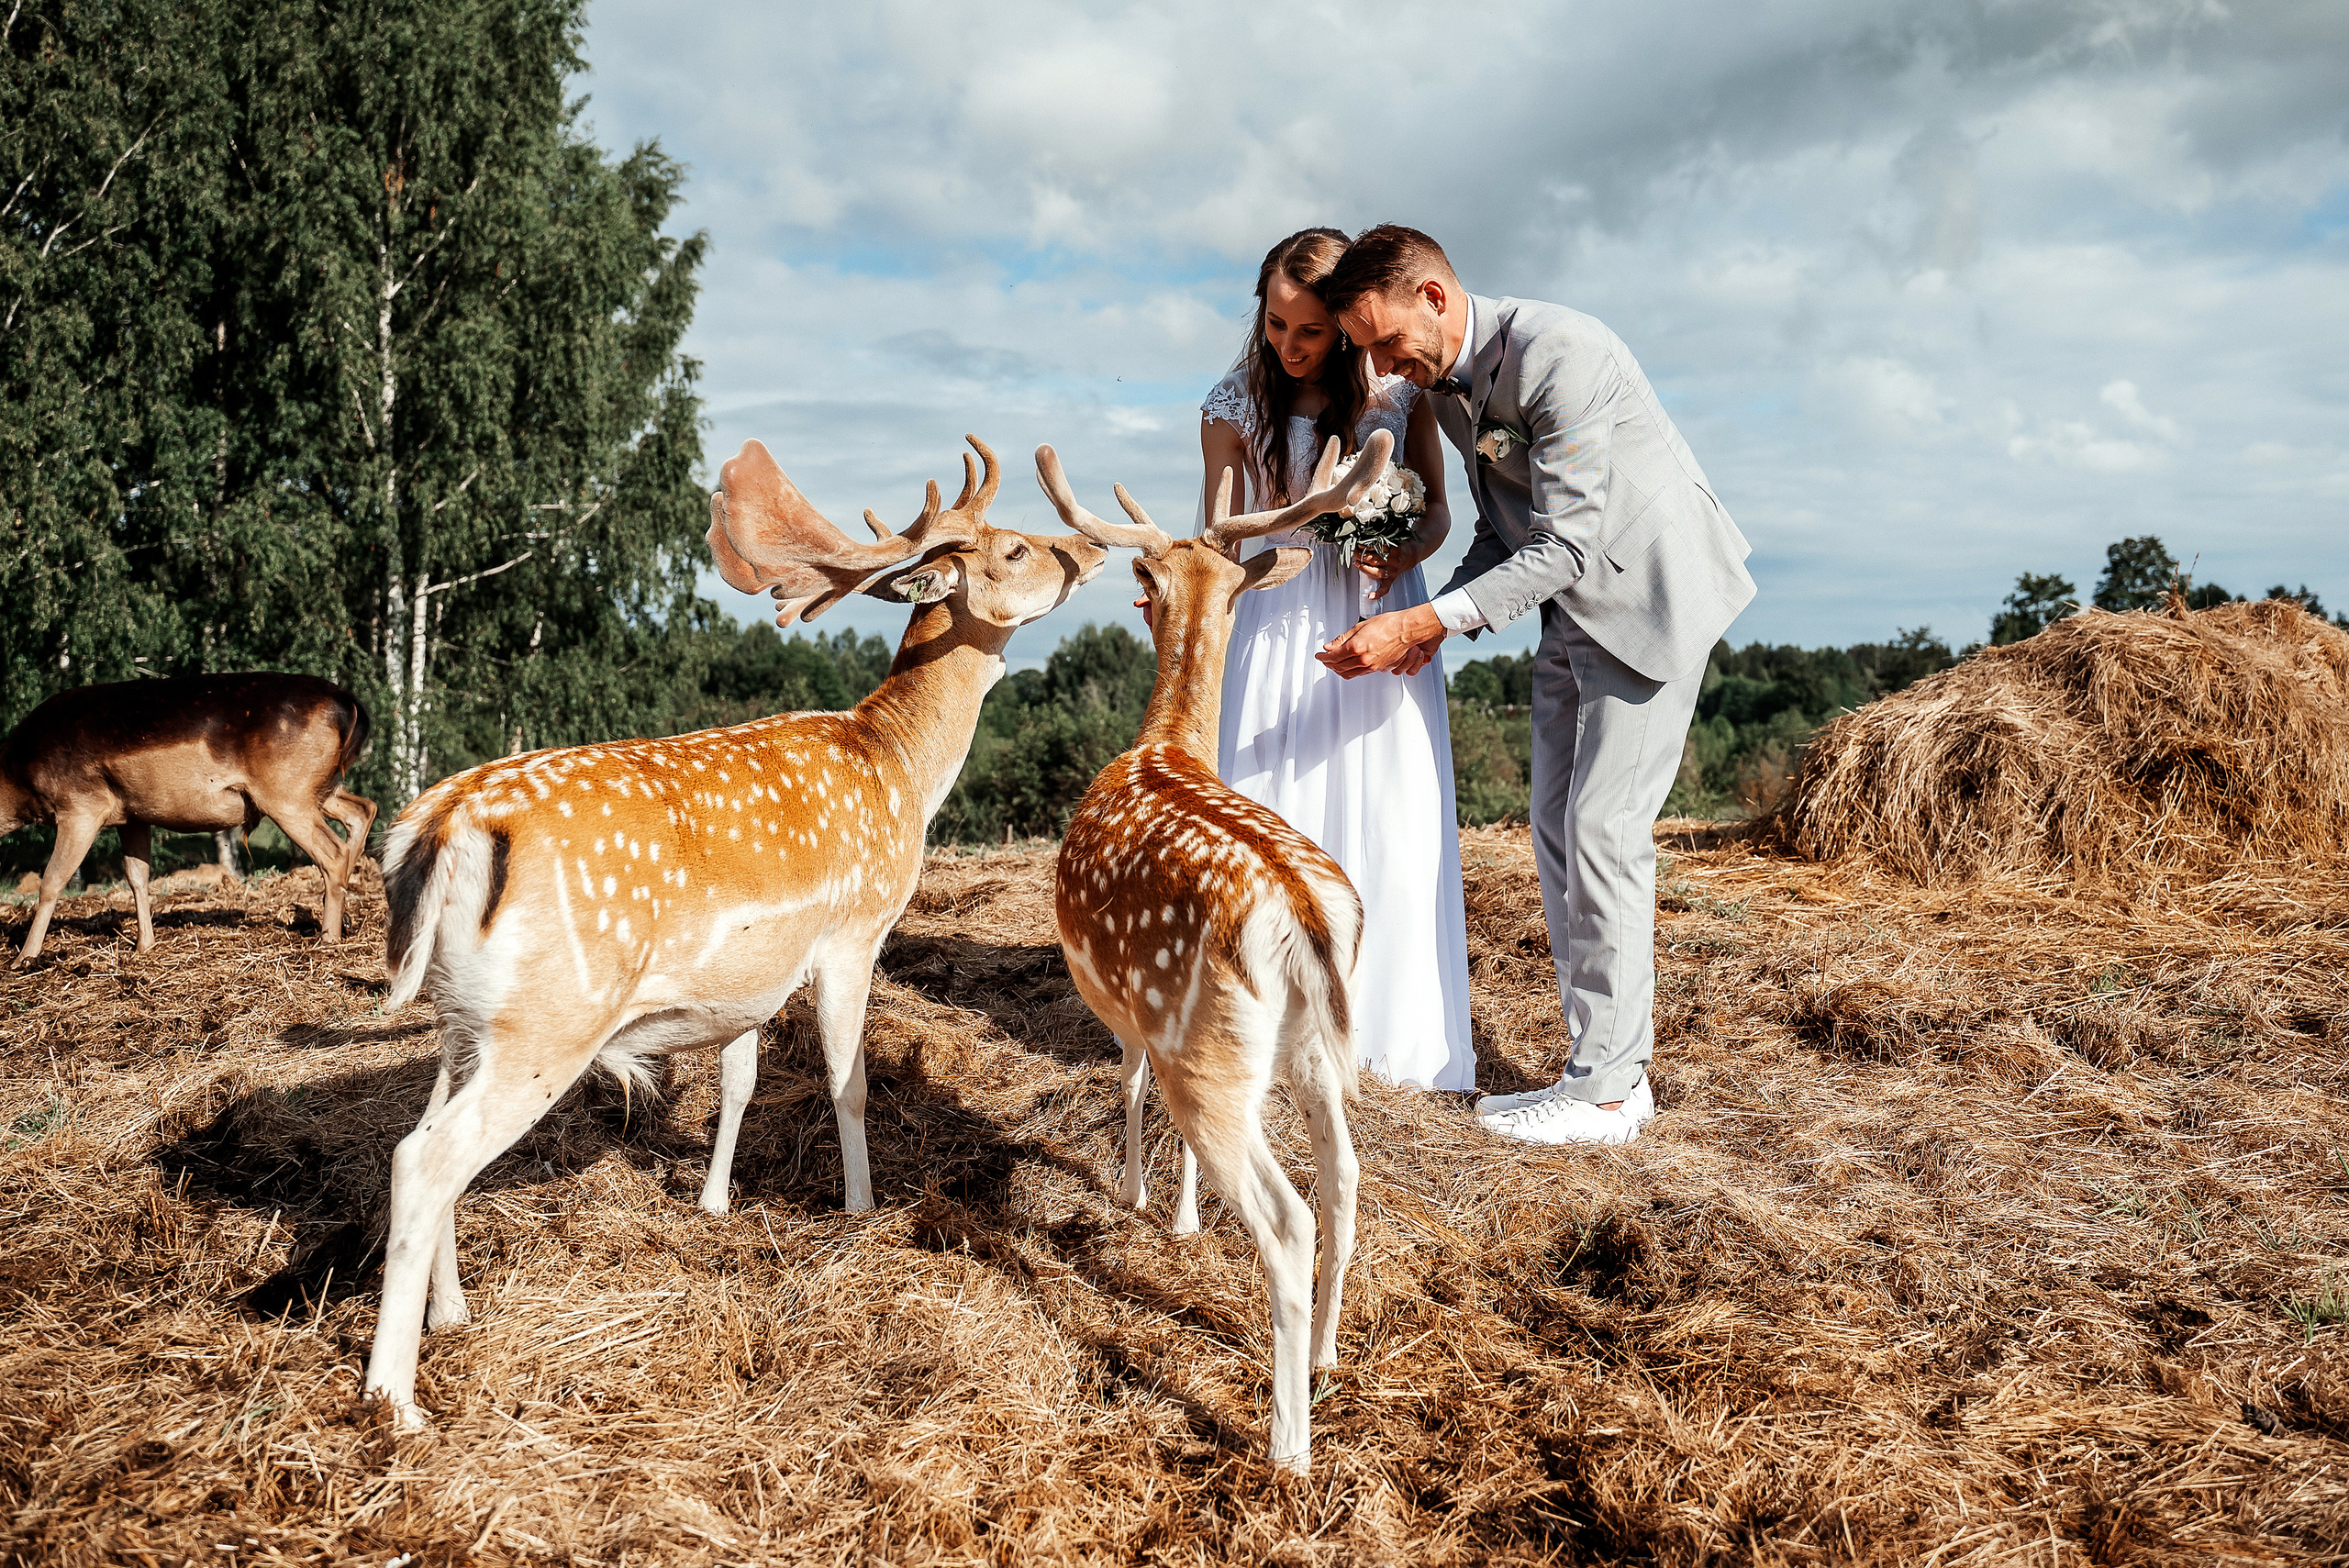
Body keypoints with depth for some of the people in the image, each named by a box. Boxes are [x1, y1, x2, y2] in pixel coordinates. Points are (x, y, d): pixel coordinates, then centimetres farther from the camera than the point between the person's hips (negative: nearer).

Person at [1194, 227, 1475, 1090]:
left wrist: (1402, 556, -16)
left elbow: (1435, 509, 5)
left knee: (1390, 818, -1)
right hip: (1280, 618, 0)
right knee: (1274, 818, -2)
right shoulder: (1233, 404, -3)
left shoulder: (1400, 391, -3)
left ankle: (1400, 1032, 11)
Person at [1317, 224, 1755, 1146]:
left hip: (1649, 594, -9)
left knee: (1603, 829, -11)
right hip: (1573, 610, 9)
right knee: (1557, 828, 6)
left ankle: (1607, 1093, -2)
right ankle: (1606, 1065, 12)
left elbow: (1565, 545, -28)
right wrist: (1435, 623, -6)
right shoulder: (1442, 380, 4)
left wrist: (1423, 622, -31)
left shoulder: (1557, 353, -25)